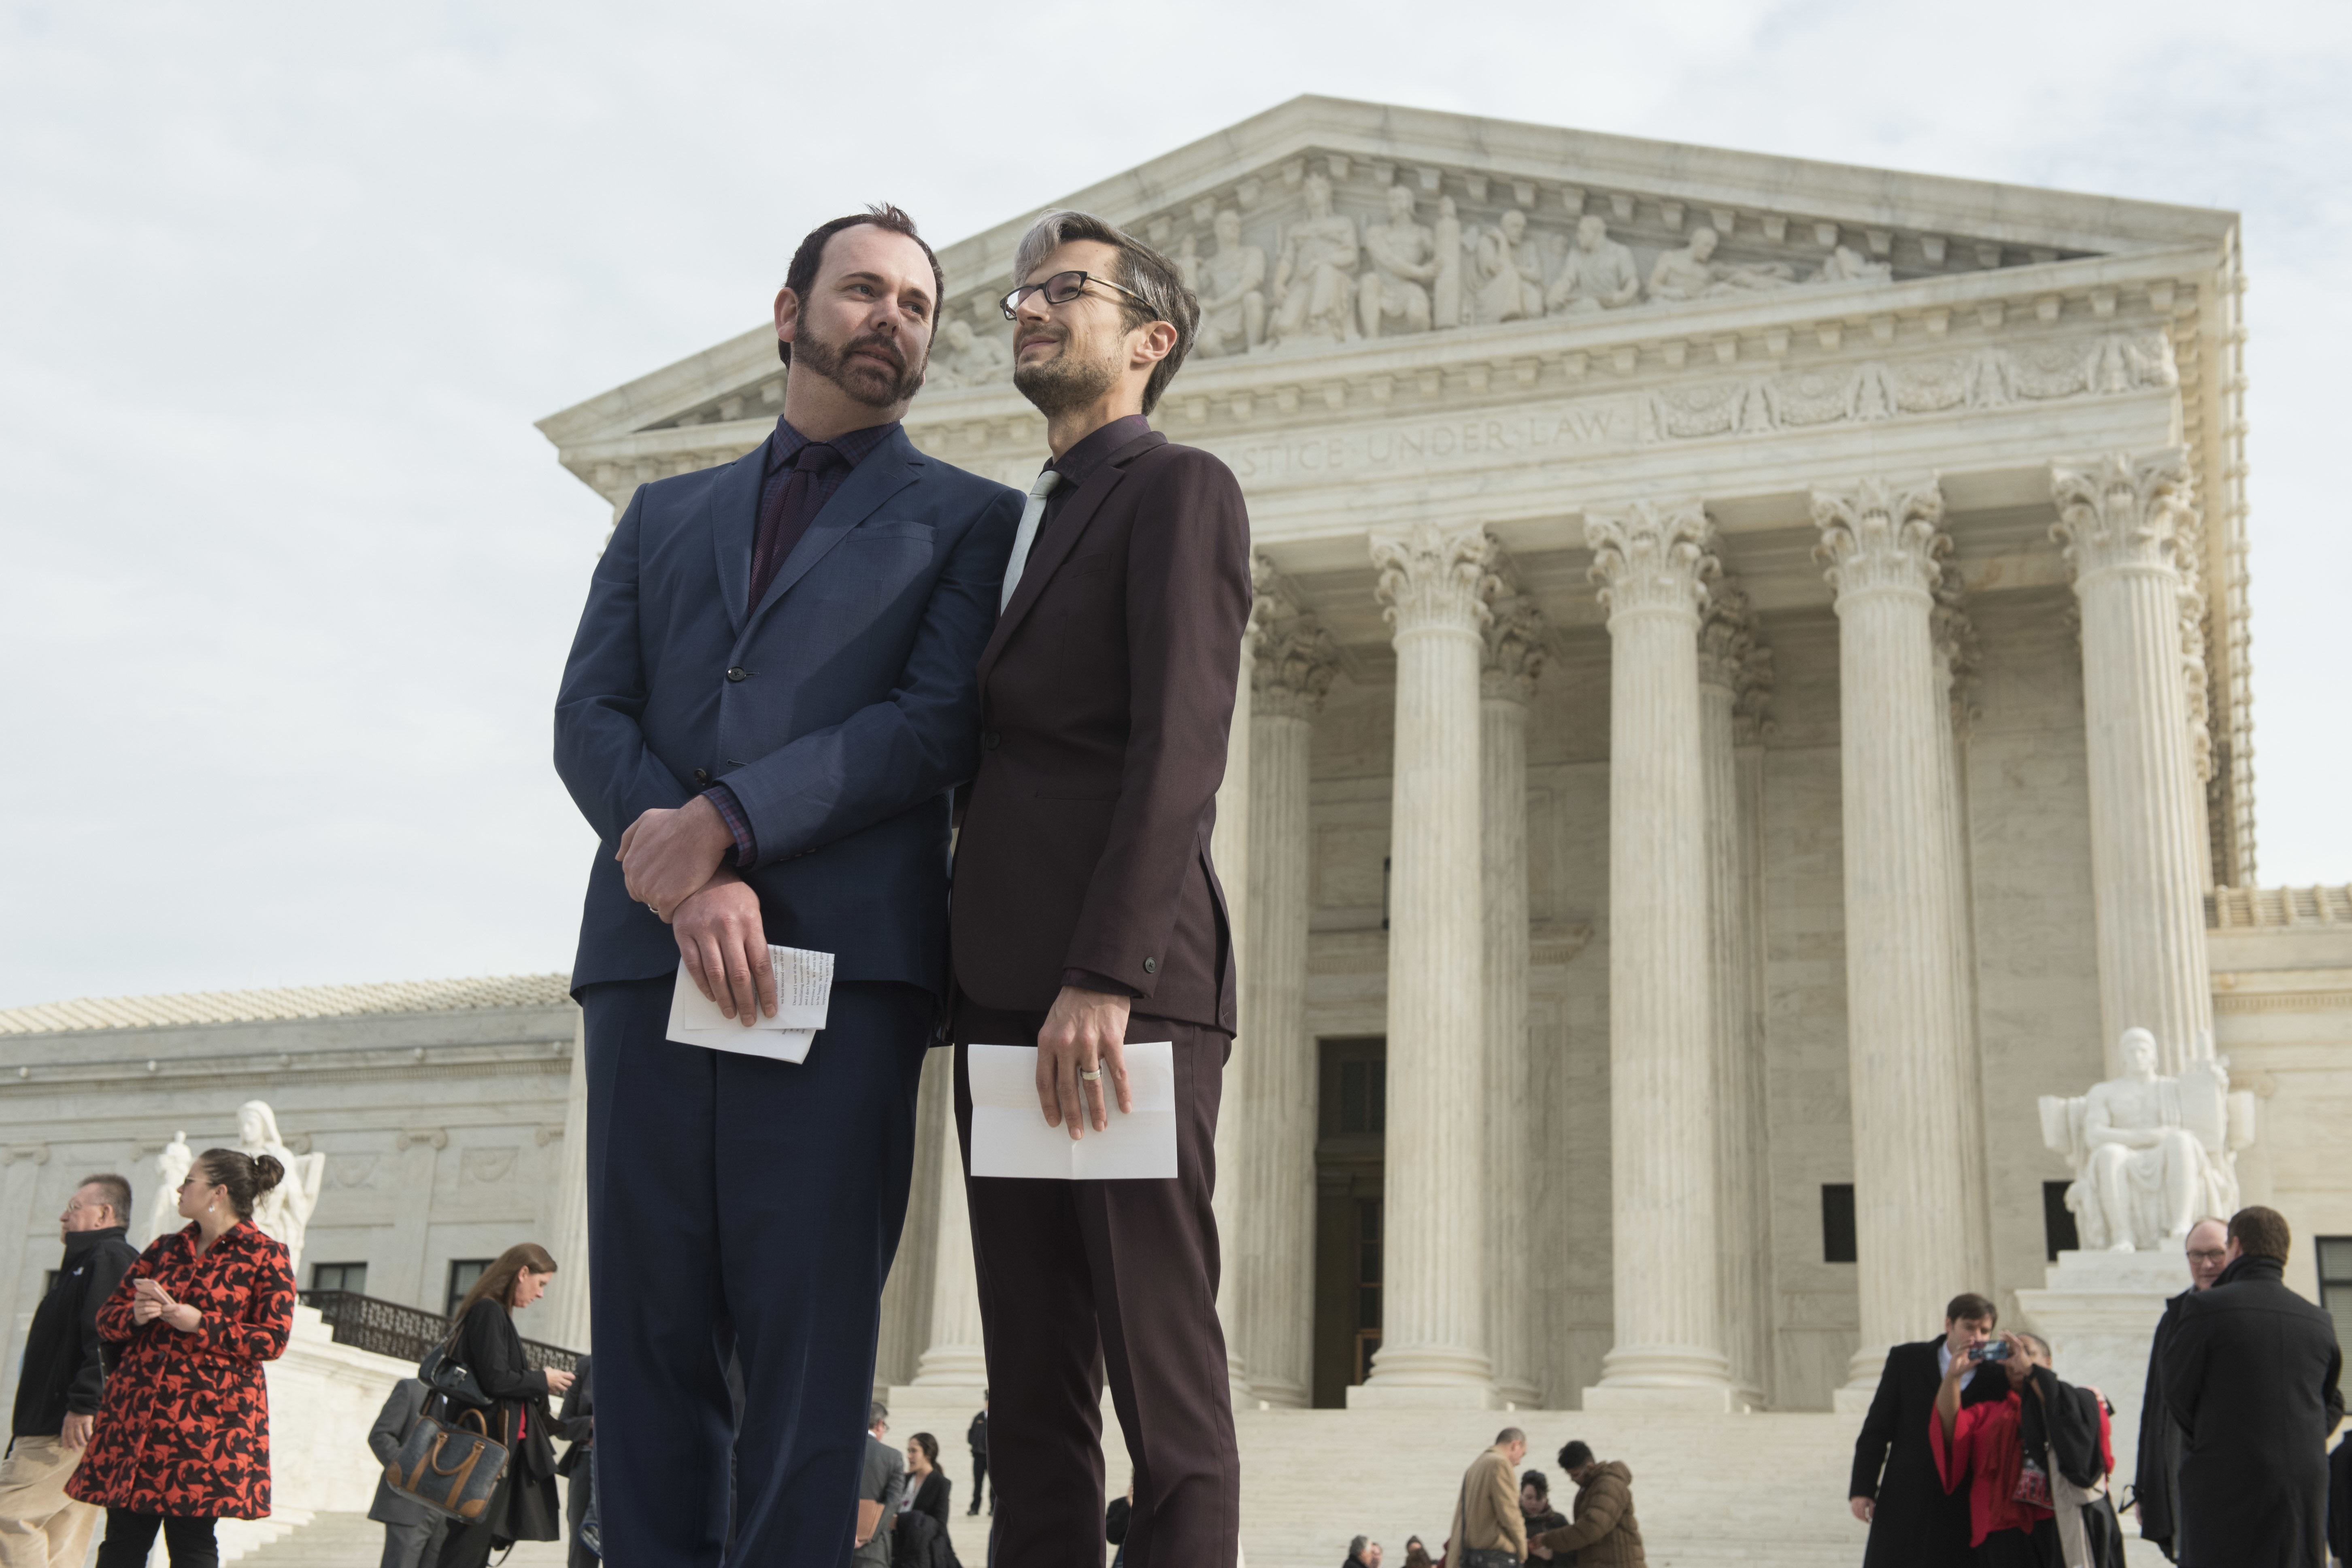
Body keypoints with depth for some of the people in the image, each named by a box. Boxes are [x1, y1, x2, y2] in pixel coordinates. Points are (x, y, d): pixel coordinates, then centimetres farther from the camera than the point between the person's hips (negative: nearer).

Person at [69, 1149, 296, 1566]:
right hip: (137, 1410, 5)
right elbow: (106, 1317, 17)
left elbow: (274, 1340, -7)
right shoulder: (164, 1250, 17)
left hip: (209, 1415, -5)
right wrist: (136, 1316, -7)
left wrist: (199, 1324, -15)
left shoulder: (265, 1256, 0)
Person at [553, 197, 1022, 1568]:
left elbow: (940, 727, -1)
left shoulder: (969, 518, 15)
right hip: (648, 951, 3)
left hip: (844, 957, -3)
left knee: (808, 1336, -7)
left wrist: (726, 820, -12)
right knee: (651, 1335, 2)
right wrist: (684, 876, -9)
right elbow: (589, 717, 11)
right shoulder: (667, 515, 24)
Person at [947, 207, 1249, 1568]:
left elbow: (1180, 747, -12)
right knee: (1034, 1390, 6)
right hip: (1007, 998, 8)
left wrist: (1104, 979, -22)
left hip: (1126, 995, -8)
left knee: (1165, 1380, -7)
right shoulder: (1027, 527, 27)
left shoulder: (1181, 489, 1)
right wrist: (968, 988, 12)